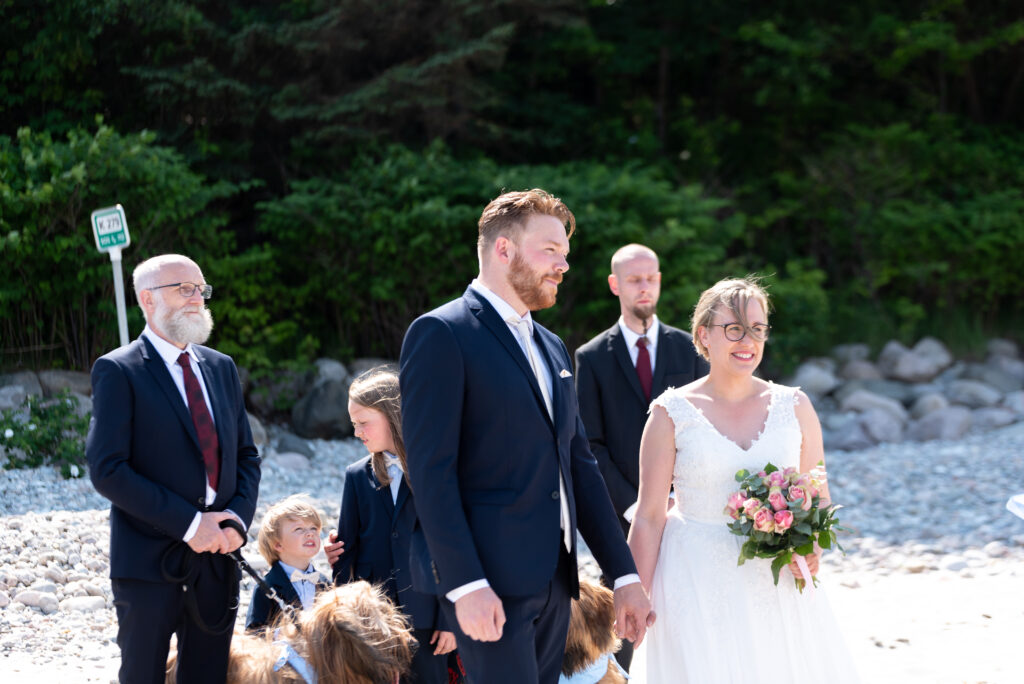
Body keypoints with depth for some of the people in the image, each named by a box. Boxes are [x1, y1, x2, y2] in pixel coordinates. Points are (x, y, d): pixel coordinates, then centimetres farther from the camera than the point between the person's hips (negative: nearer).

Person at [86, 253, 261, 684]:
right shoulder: (117, 371, -6)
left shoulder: (221, 367, 14)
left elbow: (246, 455, 16)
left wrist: (237, 515, -4)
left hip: (217, 558, 5)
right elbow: (107, 470, -14)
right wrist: (189, 523, -18)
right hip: (149, 563, -5)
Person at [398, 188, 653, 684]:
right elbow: (430, 470, -13)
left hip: (554, 584, 8)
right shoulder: (440, 334, -6)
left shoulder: (551, 347, 20)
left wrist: (624, 574, 15)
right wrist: (466, 584, -20)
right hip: (489, 584, -8)